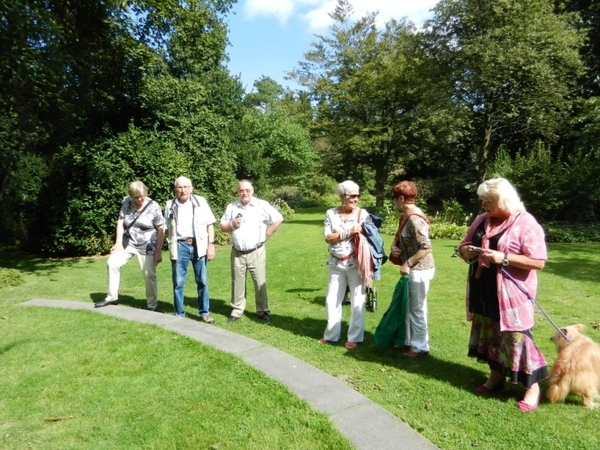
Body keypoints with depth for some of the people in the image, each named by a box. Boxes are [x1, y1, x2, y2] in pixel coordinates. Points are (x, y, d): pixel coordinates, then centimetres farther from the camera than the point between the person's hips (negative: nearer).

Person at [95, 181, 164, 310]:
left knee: (149, 275, -3)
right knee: (112, 263, -4)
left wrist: (158, 251, -14)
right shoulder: (127, 202, -4)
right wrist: (118, 242, -8)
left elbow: (161, 230, -11)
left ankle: (152, 305, 12)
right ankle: (112, 297, 11)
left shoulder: (153, 207, -13)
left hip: (147, 246, -4)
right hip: (128, 242, 4)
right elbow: (120, 222, 0)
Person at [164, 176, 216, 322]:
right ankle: (179, 314, 16)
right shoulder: (170, 205, 8)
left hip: (198, 245, -1)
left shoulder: (200, 202, 4)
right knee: (178, 282, 4)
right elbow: (167, 229, 14)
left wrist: (211, 244, -4)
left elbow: (210, 224, 3)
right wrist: (170, 245, 7)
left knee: (202, 281, 3)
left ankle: (204, 312, 14)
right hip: (179, 246, 1)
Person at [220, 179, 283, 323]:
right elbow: (223, 227, 10)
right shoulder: (231, 207, 4)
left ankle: (263, 310, 17)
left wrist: (266, 235, -5)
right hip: (237, 253, 2)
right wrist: (232, 225, -12)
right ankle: (237, 310, 23)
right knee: (237, 283, 10)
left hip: (256, 252, -2)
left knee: (260, 282, 4)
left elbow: (278, 219, -3)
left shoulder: (262, 205, -5)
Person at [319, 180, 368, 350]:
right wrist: (348, 231, -16)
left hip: (356, 263, -2)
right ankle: (331, 334, 28)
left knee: (357, 301, 4)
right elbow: (328, 237, -7)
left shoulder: (363, 213, -4)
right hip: (336, 264, 3)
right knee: (332, 300, 11)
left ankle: (354, 337, 18)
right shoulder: (331, 213, 0)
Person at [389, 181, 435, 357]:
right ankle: (409, 341, 34)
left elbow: (426, 247, -26)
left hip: (419, 270, -10)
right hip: (412, 269, 10)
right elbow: (399, 237, 18)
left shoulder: (414, 219, -22)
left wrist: (407, 264, -22)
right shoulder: (405, 216, 7)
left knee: (417, 309, 3)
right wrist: (394, 246, -4)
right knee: (409, 307, 19)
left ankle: (420, 347, 17)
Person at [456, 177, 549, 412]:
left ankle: (532, 387, 15)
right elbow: (464, 245, 16)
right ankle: (496, 376, 33)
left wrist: (503, 258, -25)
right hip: (483, 291, 7)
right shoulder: (481, 220, 8)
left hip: (511, 294, -7)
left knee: (516, 337, -2)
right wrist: (466, 251, -8)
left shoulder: (526, 224, -13)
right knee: (488, 334, 16)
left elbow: (538, 262, -16)